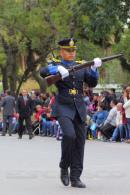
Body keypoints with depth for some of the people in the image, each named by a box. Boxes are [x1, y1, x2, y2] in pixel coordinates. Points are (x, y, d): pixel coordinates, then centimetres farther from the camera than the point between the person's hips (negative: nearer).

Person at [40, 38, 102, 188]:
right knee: (69, 135, -23)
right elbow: (43, 72, -15)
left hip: (79, 108, 4)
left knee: (80, 142, 0)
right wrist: (58, 69, -32)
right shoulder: (56, 65, 5)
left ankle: (75, 178, 6)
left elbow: (92, 83, 5)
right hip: (64, 107, -4)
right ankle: (64, 167, -1)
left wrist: (94, 68, -11)